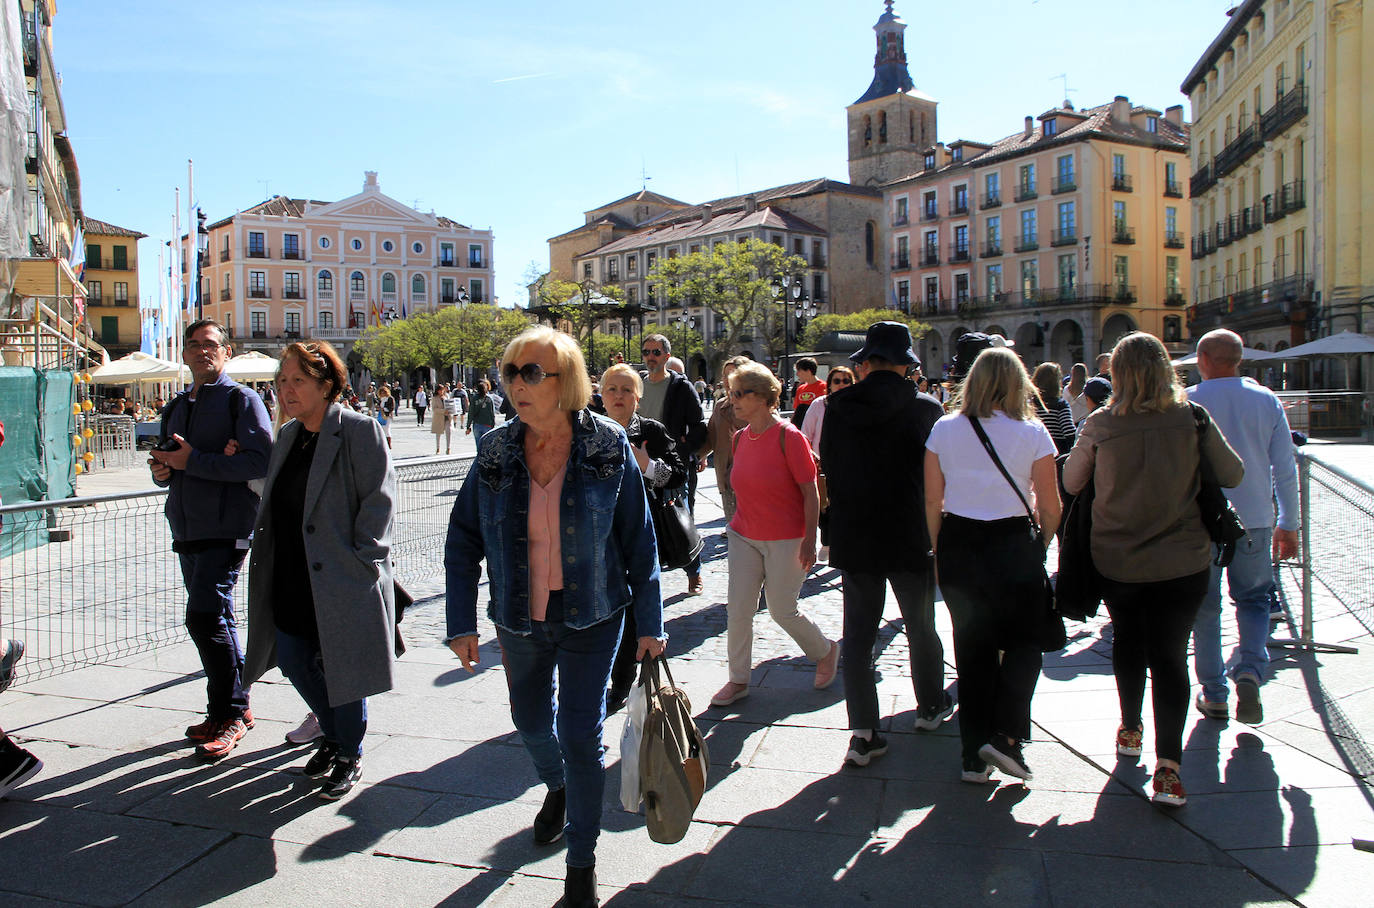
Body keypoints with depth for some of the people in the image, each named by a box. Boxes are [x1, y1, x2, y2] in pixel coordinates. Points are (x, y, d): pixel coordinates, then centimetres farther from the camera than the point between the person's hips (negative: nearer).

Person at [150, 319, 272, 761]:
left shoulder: (241, 399, -4)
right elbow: (169, 467, 26)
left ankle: (229, 713, -1)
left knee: (205, 617, -14)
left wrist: (193, 461, -19)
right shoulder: (177, 407, 19)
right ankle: (234, 707, 23)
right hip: (187, 530, 8)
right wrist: (162, 470, 2)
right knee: (214, 620, 13)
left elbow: (259, 460, -17)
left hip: (226, 528, -8)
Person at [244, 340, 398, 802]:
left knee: (341, 668, 3)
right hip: (291, 581, 8)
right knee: (294, 663, 15)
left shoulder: (359, 430, -12)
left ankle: (349, 756, 25)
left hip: (340, 581, -7)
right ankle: (332, 735, 39)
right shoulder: (287, 435, 12)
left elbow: (379, 499, -15)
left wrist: (358, 560, -17)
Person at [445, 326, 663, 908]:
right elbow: (463, 540, 1)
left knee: (581, 736, -1)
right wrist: (462, 622, -4)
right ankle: (557, 788, 55)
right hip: (519, 619, 4)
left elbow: (639, 539, -6)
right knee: (531, 719, 20)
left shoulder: (609, 449, -12)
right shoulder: (495, 452, -5)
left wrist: (649, 623, -5)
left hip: (591, 618, -3)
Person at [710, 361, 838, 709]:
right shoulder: (741, 438, 4)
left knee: (782, 612, 5)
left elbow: (811, 493, -13)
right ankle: (739, 680, 16)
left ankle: (826, 651, 32)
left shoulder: (788, 436, -16)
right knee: (737, 611, 2)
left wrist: (809, 540, -15)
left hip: (785, 540, -6)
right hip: (744, 536, 6)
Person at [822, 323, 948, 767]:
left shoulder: (837, 406, -5)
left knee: (857, 634, 7)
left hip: (854, 536, 1)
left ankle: (863, 731, 3)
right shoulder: (927, 409, -10)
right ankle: (931, 706, 37)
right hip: (911, 537, -1)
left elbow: (828, 465, 3)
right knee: (920, 627, 18)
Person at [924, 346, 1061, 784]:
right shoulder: (1032, 432, -7)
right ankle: (1006, 735, 4)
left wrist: (940, 550, 10)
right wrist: (1040, 547, 13)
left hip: (958, 544, 3)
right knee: (1024, 641, 17)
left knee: (972, 648, 13)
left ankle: (974, 756, 18)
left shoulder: (944, 429, -1)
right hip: (1013, 543, -2)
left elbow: (932, 500, 0)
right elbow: (1050, 507, -4)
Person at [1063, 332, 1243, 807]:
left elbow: (1071, 482, 1)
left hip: (1116, 559, 1)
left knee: (1127, 642, 22)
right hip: (1183, 560, -1)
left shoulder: (1101, 425, -10)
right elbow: (1232, 475, 2)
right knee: (1171, 655, 4)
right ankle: (1168, 764, -6)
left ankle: (1130, 730, 40)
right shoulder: (1192, 419, -8)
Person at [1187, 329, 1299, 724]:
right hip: (1254, 517, 2)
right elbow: (1285, 468, 4)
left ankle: (1214, 694, 15)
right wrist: (1288, 524, 11)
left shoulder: (1187, 402, -7)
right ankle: (1250, 671, -5)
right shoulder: (1267, 400, 2)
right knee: (1253, 599, 17)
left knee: (1205, 606, 10)